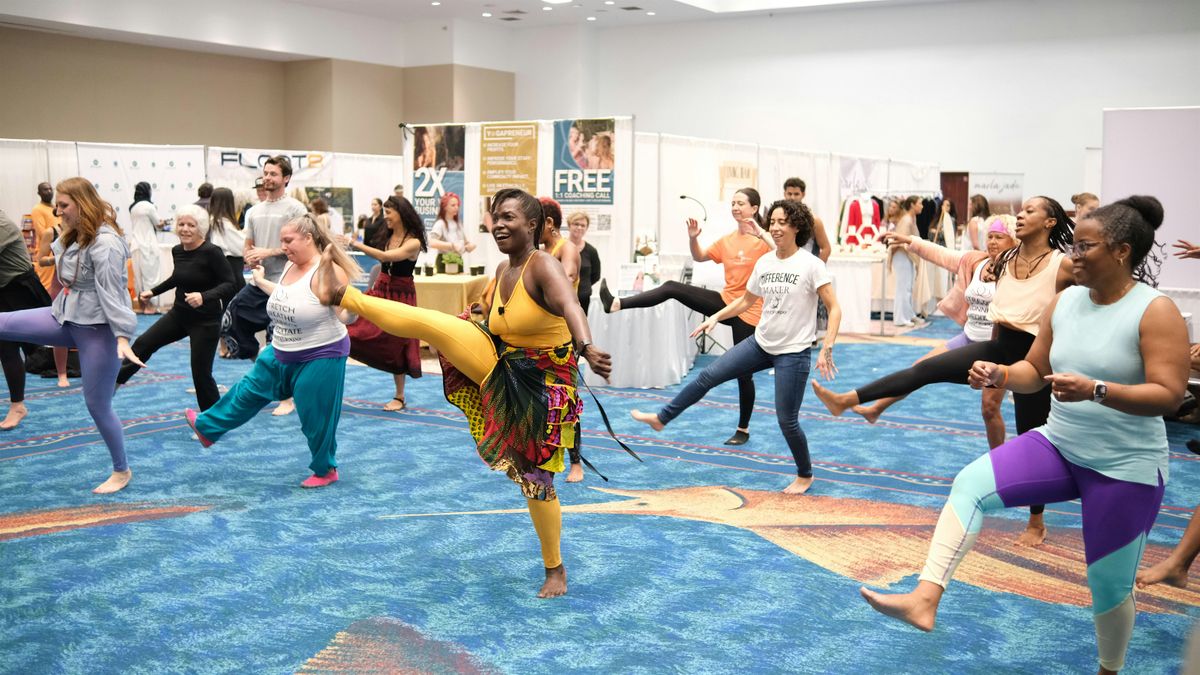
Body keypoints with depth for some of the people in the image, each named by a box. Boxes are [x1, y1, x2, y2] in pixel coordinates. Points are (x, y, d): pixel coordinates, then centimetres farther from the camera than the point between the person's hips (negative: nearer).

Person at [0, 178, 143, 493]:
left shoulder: (105, 243, -21)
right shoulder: (74, 236, 9)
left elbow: (112, 293, -27)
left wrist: (122, 337, -30)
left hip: (97, 329, -9)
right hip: (67, 318, 9)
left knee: (97, 405, 2)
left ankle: (121, 471, 18)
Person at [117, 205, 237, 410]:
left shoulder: (211, 252, -19)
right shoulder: (177, 251, 2)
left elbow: (229, 284, -23)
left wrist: (204, 296, -37)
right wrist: (153, 291, 28)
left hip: (205, 320, -7)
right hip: (179, 314, 7)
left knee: (201, 372, -1)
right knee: (144, 343, 11)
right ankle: (113, 382, 31)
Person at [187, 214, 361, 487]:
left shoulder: (327, 271, -24)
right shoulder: (289, 266, 2)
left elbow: (346, 315, -25)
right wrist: (261, 281, 33)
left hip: (320, 357, -8)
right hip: (281, 354, 9)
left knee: (316, 418, 5)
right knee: (249, 390, 24)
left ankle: (325, 470, 27)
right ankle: (207, 427, 45)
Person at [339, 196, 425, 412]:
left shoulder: (413, 242, -17)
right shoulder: (387, 235, 3)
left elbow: (385, 257, -29)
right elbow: (383, 265, 9)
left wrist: (355, 244, -31)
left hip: (400, 296, -6)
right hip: (380, 290, 6)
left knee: (395, 345, 1)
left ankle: (399, 397, 13)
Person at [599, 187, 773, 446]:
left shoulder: (764, 238, -10)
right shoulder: (727, 240, 8)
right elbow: (699, 257, 19)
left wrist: (760, 233, -34)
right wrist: (693, 238, 1)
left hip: (748, 312, -6)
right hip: (725, 303, 6)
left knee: (743, 371, 2)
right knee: (672, 288, -10)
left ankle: (743, 429, 18)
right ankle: (617, 304, -15)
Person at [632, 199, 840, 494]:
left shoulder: (811, 265, -14)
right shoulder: (764, 263, 3)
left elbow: (834, 309, -15)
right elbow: (746, 301, 18)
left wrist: (827, 349, -23)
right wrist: (715, 317, 9)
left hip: (793, 352, -6)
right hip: (761, 343, 6)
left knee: (787, 420, 1)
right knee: (708, 375, 4)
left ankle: (805, 476, 24)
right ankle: (661, 418, 18)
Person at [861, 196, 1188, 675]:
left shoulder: (1156, 311, -15)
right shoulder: (1064, 302, 2)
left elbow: (1169, 396, -21)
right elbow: (1035, 371, 9)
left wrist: (1095, 390, -36)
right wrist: (999, 375, -13)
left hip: (1126, 467, -5)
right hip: (1059, 445, 5)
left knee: (1109, 583, 7)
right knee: (971, 484, -19)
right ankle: (925, 600, -26)